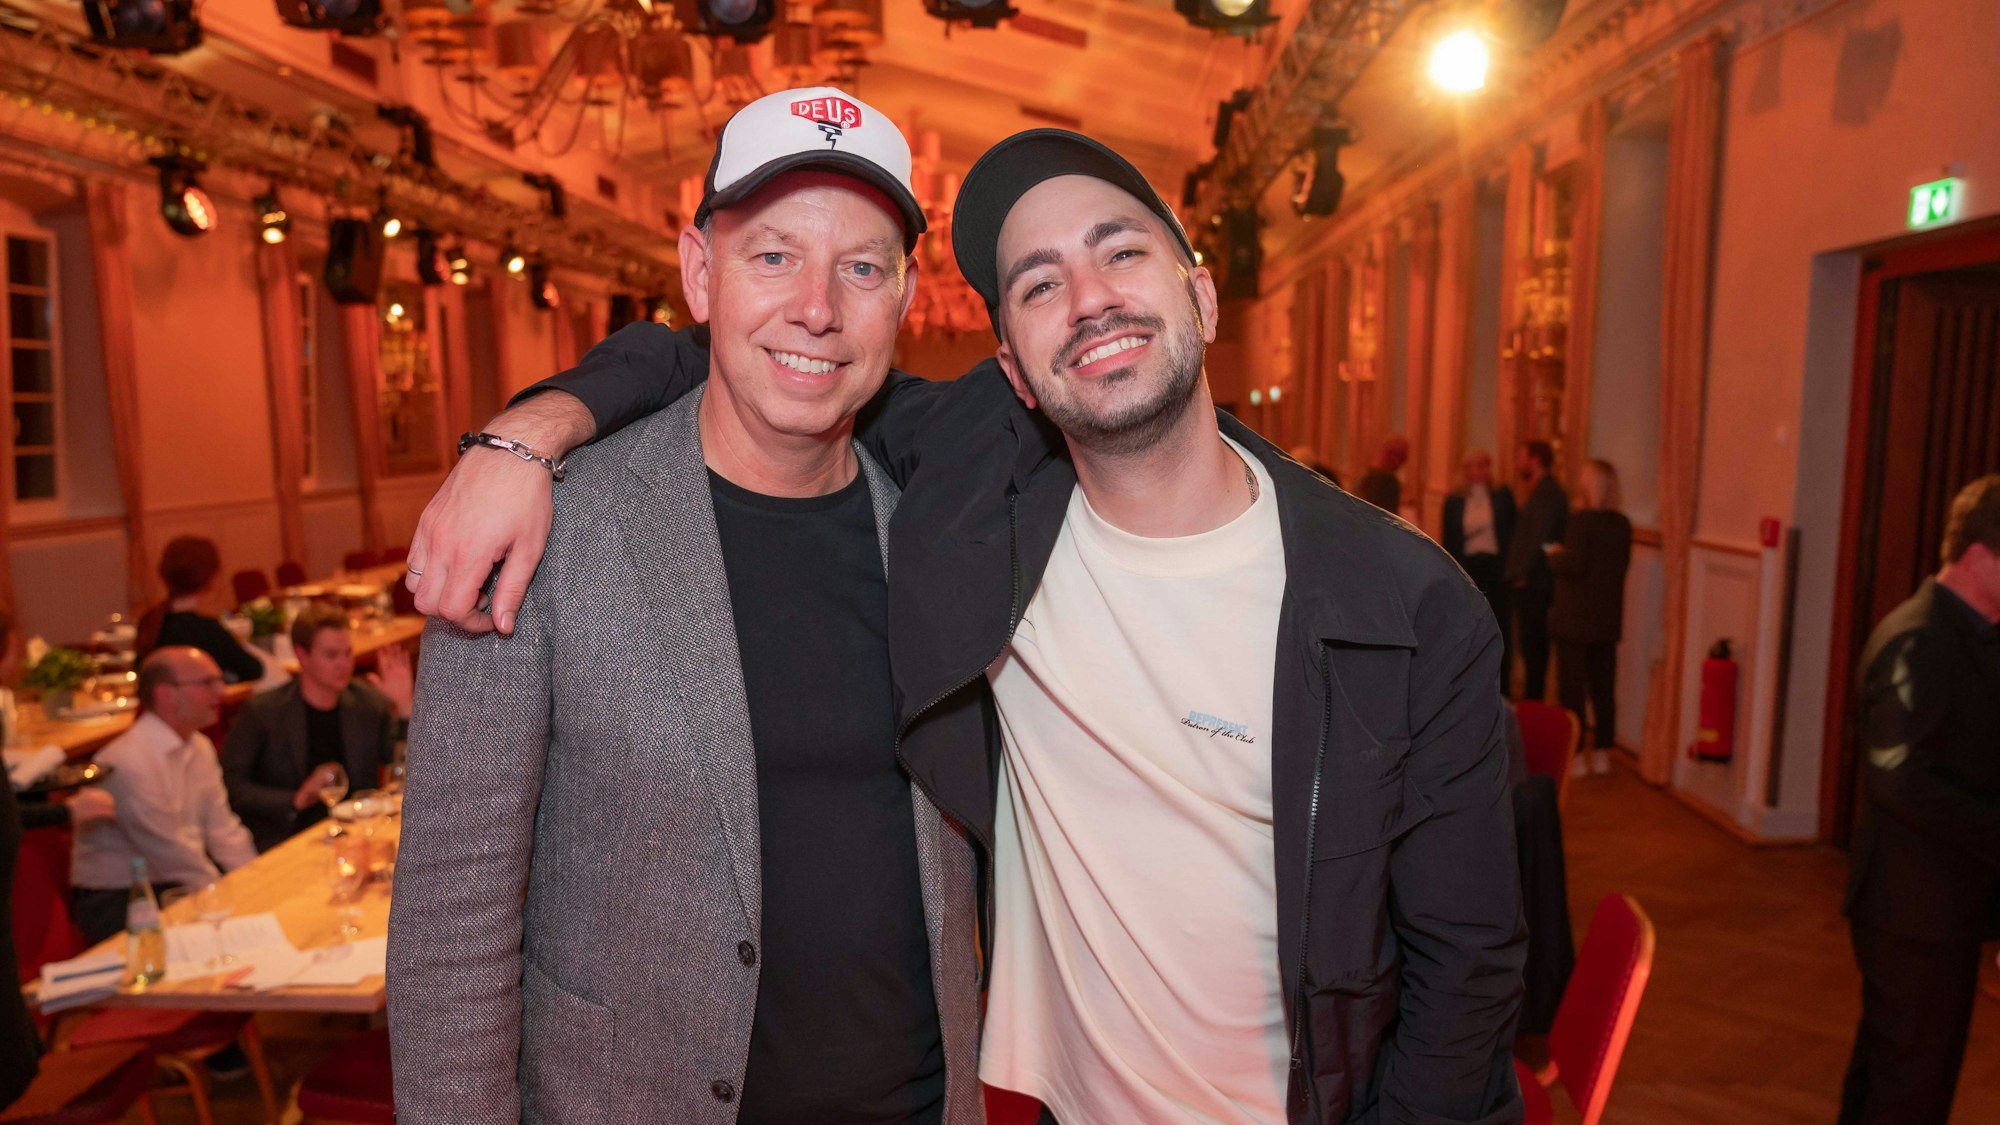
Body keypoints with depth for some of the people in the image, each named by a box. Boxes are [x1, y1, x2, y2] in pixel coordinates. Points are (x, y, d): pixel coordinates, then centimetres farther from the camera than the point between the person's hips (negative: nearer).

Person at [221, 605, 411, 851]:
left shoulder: (370, 704, 5)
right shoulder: (261, 711, -1)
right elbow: (231, 786, -2)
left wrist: (404, 707, -8)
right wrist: (295, 800, -14)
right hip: (283, 840, -3)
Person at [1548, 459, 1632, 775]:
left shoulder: (1582, 520, -17)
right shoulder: (1622, 524, 4)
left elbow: (1574, 565, -21)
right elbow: (1621, 565, 11)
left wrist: (1554, 557, -1)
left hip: (1575, 618, -6)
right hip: (1608, 619, 7)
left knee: (1571, 688, 2)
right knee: (1603, 687, 12)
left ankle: (1574, 754, 5)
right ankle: (1602, 753, 19)